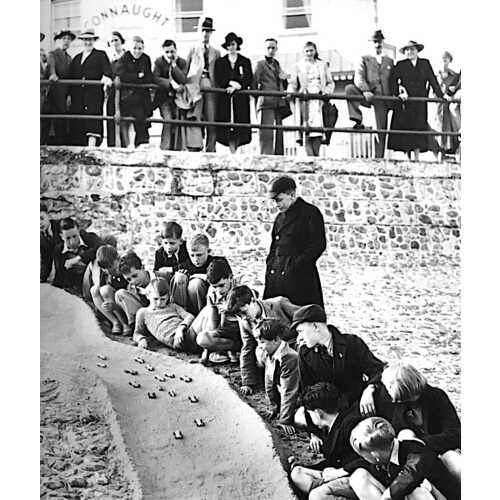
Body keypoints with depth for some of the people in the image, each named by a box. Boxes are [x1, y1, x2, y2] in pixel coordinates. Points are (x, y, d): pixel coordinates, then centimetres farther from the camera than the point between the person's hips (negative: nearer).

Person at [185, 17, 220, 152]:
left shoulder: (216, 53, 19)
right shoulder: (192, 50, 17)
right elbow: (185, 70, 13)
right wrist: (184, 86, 2)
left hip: (211, 88, 2)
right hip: (195, 88, -2)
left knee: (211, 122, -2)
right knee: (194, 120, -16)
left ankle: (210, 151, 2)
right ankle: (194, 148, -24)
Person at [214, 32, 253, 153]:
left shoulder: (246, 61, 12)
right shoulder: (220, 62, 14)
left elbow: (249, 80, 2)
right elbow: (218, 80, 2)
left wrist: (236, 86, -12)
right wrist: (232, 83, -12)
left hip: (241, 99, 0)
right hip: (225, 99, 0)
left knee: (239, 128, -6)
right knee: (228, 128, -9)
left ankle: (235, 151, -2)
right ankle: (232, 152, -10)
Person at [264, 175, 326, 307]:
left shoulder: (310, 213, -3)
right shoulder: (280, 217, 20)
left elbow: (318, 245, -9)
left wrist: (296, 265, -14)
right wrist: (270, 264, 9)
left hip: (300, 278, -7)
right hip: (276, 278, 7)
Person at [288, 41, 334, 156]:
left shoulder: (323, 65, 21)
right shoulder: (297, 66, 17)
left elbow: (330, 83, 18)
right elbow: (292, 84, 11)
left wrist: (327, 90, -4)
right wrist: (290, 93, -11)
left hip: (319, 100, 1)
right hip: (305, 101, -1)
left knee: (317, 131, -14)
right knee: (307, 132, -13)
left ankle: (316, 155, -11)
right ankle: (311, 157, -18)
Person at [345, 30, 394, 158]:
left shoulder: (390, 61, 18)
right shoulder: (364, 59, 9)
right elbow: (358, 77, -6)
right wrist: (365, 90, -23)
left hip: (383, 97, 1)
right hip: (367, 94, -1)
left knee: (382, 129, -3)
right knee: (349, 88, -28)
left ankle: (379, 157, 4)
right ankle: (358, 121, -25)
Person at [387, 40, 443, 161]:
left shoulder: (425, 64, 11)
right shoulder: (401, 65, 6)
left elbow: (433, 80, 9)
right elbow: (393, 80, -4)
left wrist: (441, 96, 2)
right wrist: (398, 92, -19)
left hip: (420, 103, 1)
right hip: (405, 102, -1)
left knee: (419, 127, -3)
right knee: (405, 128, -3)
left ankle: (416, 157, -3)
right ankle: (408, 157, 2)